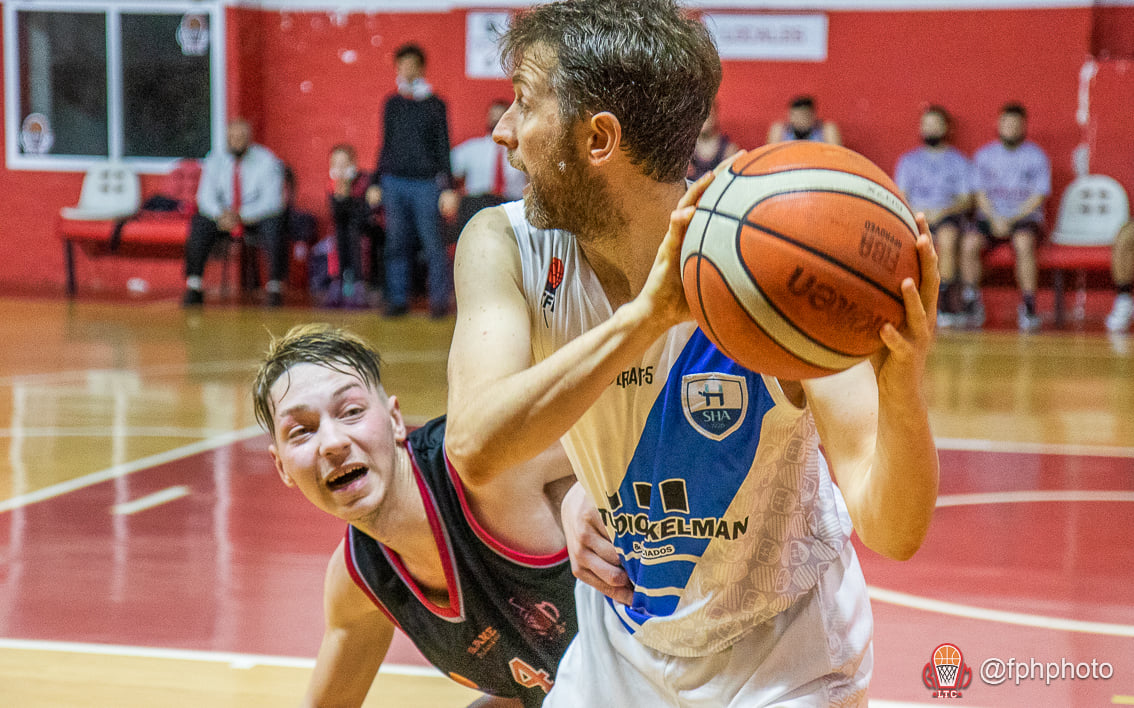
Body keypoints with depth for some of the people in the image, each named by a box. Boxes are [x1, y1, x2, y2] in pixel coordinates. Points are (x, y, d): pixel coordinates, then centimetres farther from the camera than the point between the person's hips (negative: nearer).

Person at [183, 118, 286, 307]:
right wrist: (221, 215, -28)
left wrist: (242, 216, -31)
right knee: (199, 222, -26)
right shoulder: (215, 160, 2)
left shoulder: (266, 161, -7)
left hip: (256, 221, -2)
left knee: (274, 224, -35)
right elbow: (205, 196, -5)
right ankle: (193, 287, -22)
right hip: (224, 219, 3)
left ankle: (275, 289, -29)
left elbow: (272, 200, -16)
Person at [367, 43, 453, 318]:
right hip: (394, 182, 3)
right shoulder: (392, 104, 13)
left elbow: (443, 148, 3)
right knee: (397, 243, 3)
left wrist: (447, 187, -4)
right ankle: (398, 299, 10)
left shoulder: (434, 105, 3)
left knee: (433, 242, -6)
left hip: (426, 183, -3)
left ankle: (439, 300, 1)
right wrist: (375, 183, 14)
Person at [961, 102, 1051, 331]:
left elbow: (1038, 197, -2)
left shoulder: (1036, 156, 4)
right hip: (990, 216, 2)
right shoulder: (984, 155, 10)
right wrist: (995, 220, -12)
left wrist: (1011, 220, -14)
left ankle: (1028, 307, -31)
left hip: (1025, 217, -2)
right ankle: (970, 302, -17)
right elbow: (980, 193, 6)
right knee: (969, 243, -29)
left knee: (1024, 243, -36)